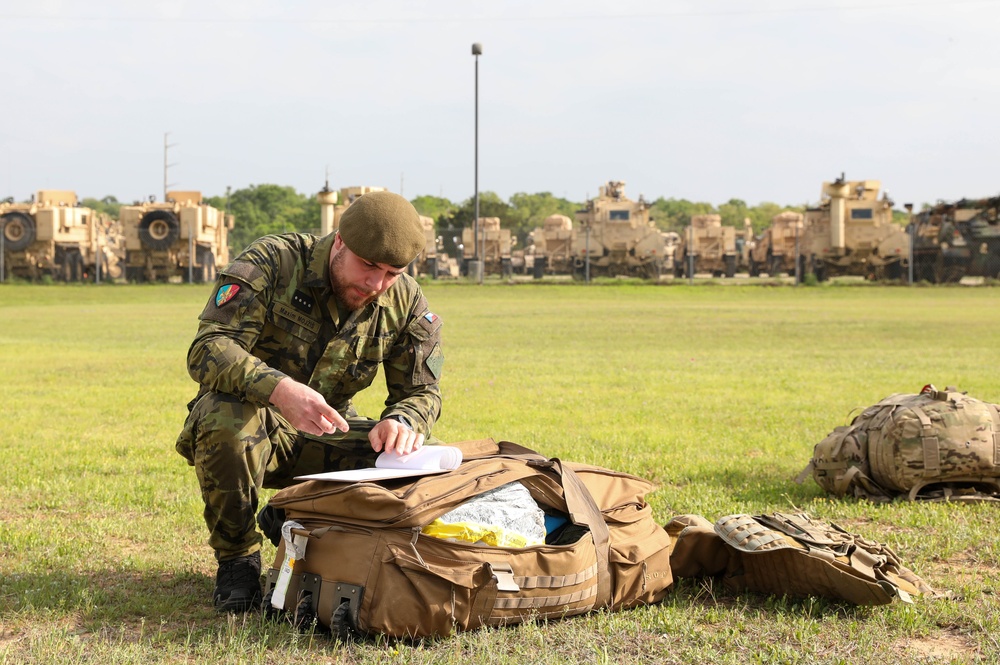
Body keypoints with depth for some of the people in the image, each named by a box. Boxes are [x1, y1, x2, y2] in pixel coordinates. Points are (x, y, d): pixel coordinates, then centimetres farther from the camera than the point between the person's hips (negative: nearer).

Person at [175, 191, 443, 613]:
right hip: (249, 427, -4)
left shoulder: (406, 303, -5)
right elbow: (207, 349, -30)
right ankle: (237, 560, -15)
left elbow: (421, 390, -1)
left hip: (323, 441, 4)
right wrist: (280, 390, -50)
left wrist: (403, 421, -29)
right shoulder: (271, 263, -20)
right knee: (227, 415, -39)